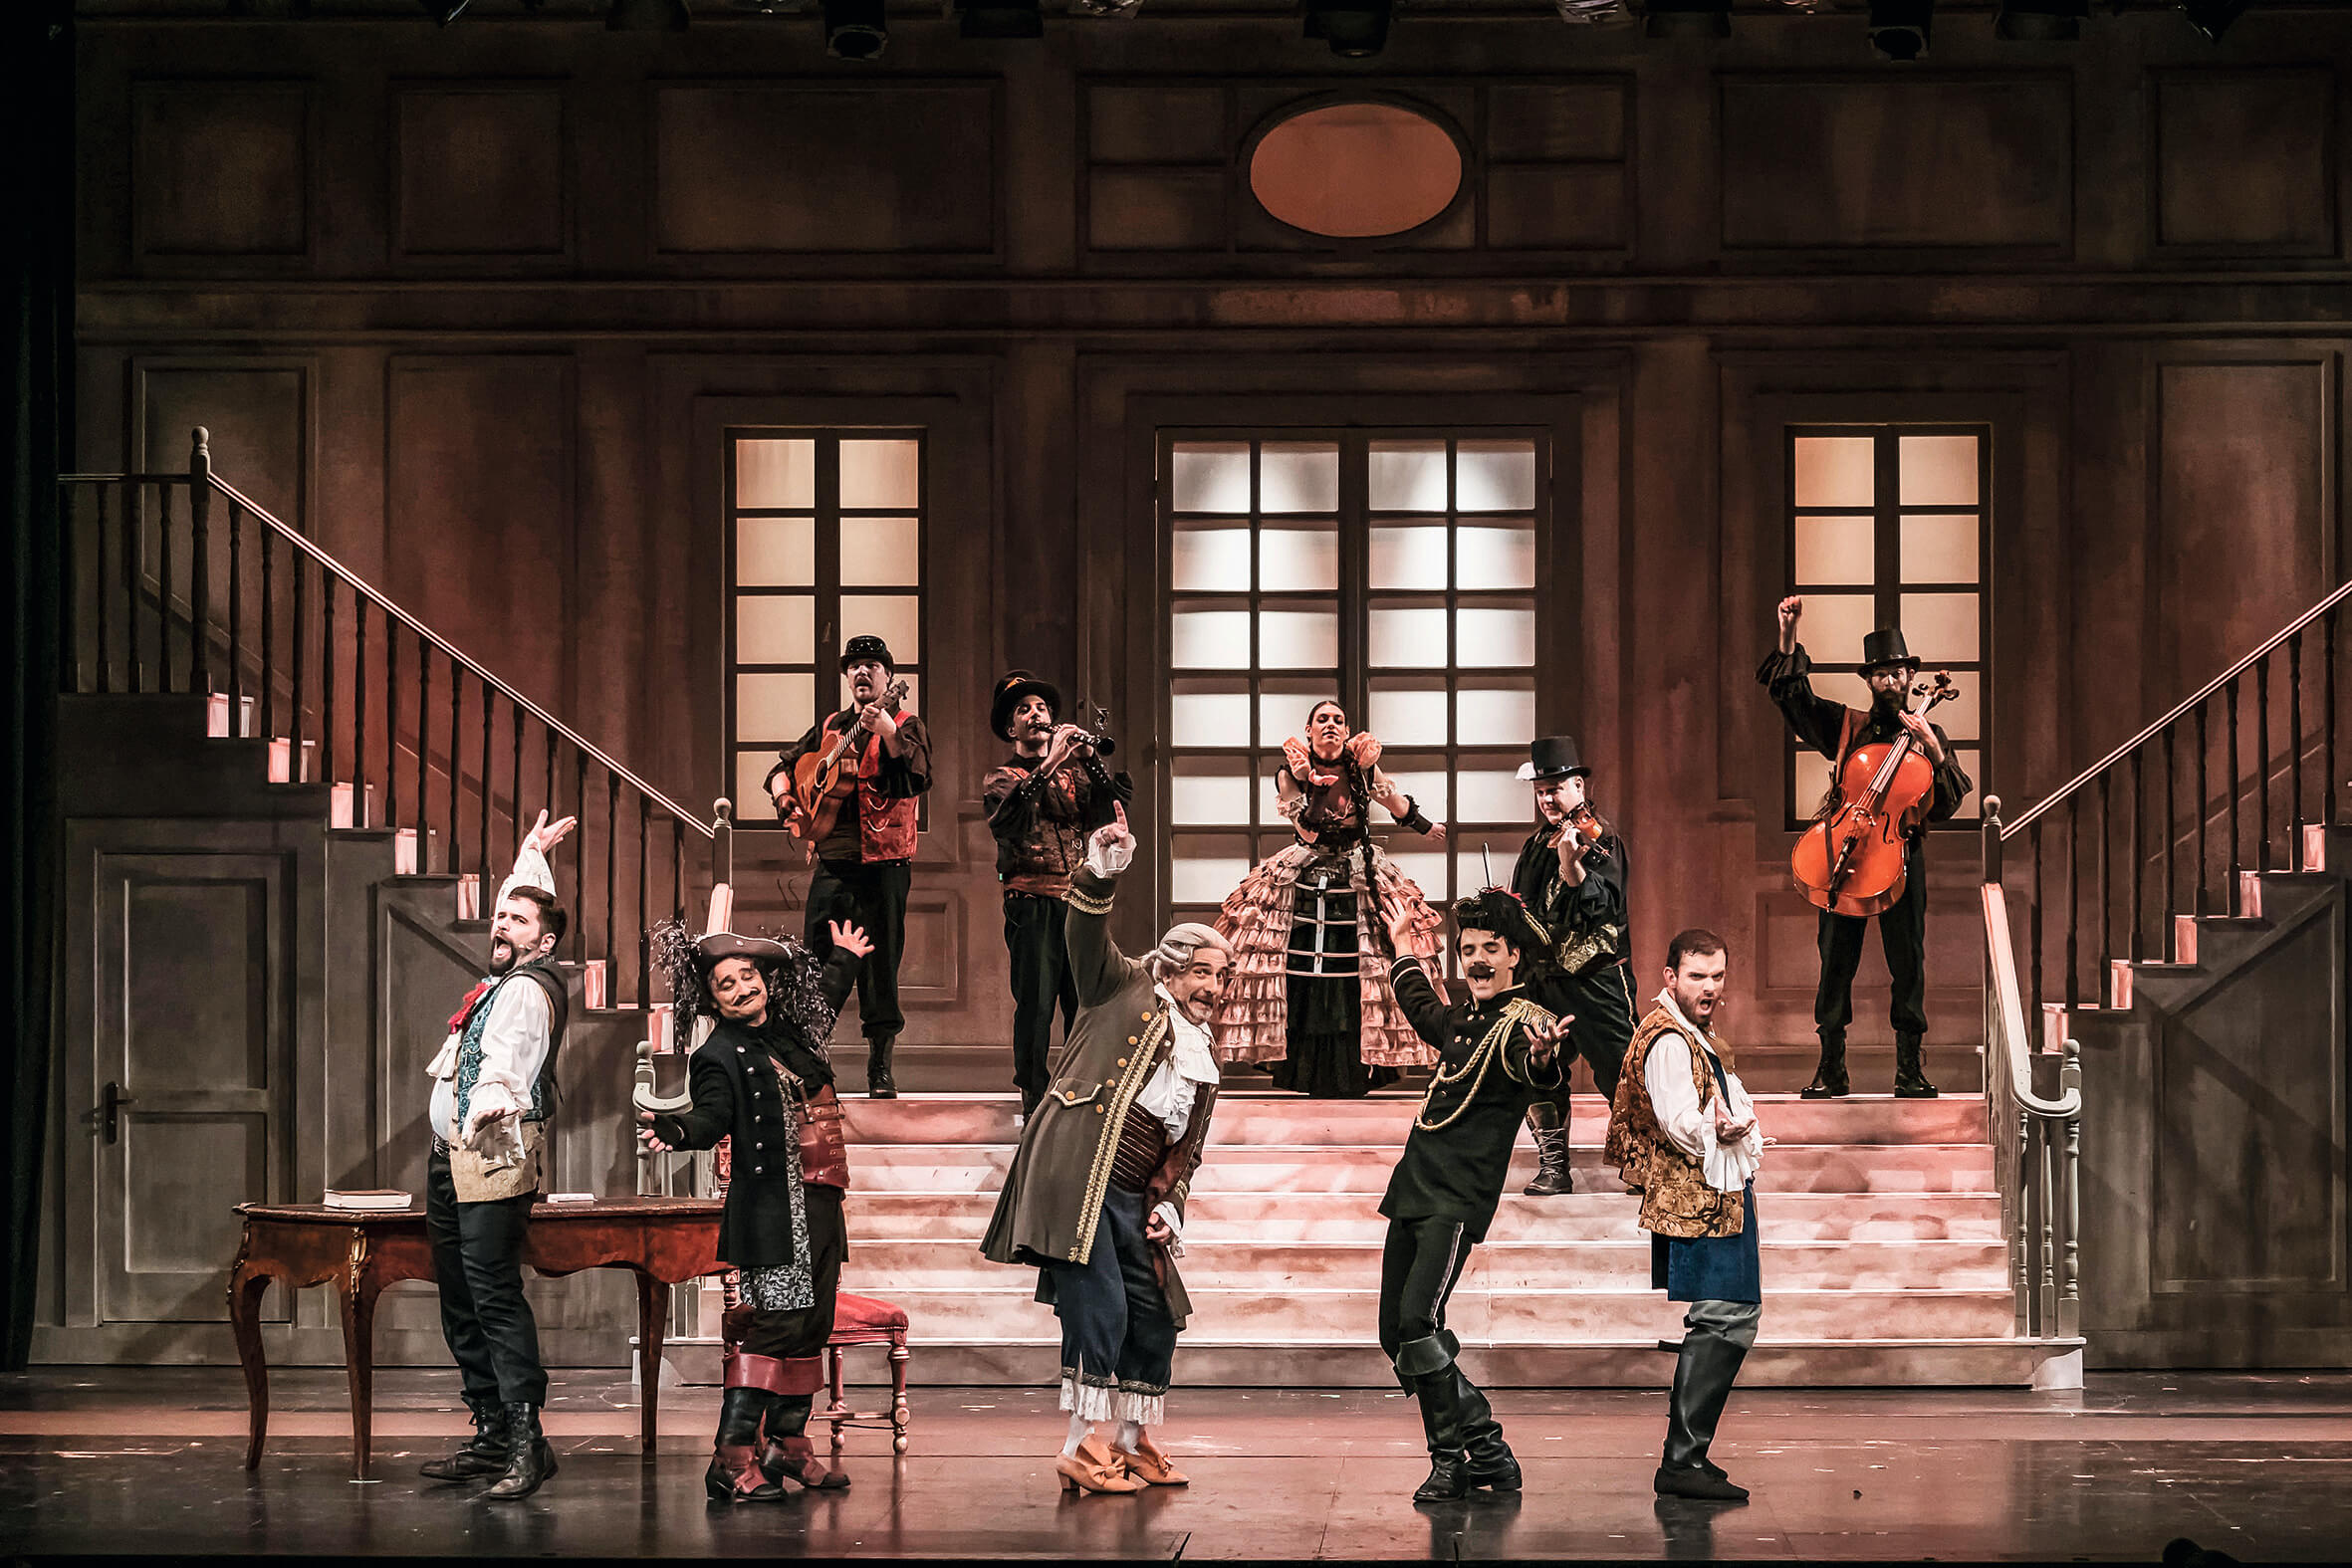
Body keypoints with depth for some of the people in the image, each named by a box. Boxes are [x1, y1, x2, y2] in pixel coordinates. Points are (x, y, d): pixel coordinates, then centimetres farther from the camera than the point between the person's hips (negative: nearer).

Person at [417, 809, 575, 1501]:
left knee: (495, 1296, -17)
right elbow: (524, 899, 39)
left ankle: (526, 1441, -20)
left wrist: (492, 1101, -49)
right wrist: (531, 853, 52)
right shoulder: (509, 976, 18)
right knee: (460, 1303, 9)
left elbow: (507, 1057, -31)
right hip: (452, 1159, 10)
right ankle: (492, 1433, 13)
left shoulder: (527, 991, -10)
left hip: (494, 1157, -10)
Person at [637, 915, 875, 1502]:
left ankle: (787, 1445, 20)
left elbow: (822, 1003, 39)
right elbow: (712, 1116, -23)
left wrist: (844, 960, 52)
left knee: (812, 1323, 10)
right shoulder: (721, 1055, -7)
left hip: (820, 1202, 8)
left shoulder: (791, 1032, 16)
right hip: (773, 1209, -8)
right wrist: (674, 1129, -44)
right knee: (775, 1322, -15)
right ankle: (732, 1459, -17)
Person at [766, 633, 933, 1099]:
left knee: (880, 967, -4)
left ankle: (880, 1070, 2)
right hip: (832, 862, 4)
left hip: (883, 863, -4)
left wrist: (887, 731, -28)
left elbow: (918, 777, -16)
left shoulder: (906, 725, 3)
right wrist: (785, 797, 5)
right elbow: (782, 766, 26)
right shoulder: (830, 728, 18)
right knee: (817, 963, 3)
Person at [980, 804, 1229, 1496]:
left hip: (1131, 1197, 8)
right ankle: (1080, 1447, -8)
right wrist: (1102, 875, -30)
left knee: (1155, 1315, 8)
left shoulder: (1203, 1066, 22)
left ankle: (1133, 1443, 22)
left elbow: (1186, 1152, 25)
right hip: (1075, 1174, -8)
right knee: (1101, 1308, -13)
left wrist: (1169, 1206, 8)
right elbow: (1088, 938, -13)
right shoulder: (1126, 989, 5)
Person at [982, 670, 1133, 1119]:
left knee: (1086, 1003, -1)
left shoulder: (1074, 771, 19)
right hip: (1032, 901, -3)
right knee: (1036, 1002, -6)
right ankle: (1035, 1098, 1)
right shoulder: (1001, 779, 9)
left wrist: (1090, 759, -11)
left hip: (1080, 900, 3)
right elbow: (1009, 818, -14)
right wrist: (1049, 765, -21)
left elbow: (1114, 804, 2)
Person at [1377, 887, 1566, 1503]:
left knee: (1417, 1322, -21)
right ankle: (1487, 1446, 16)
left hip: (1459, 1199, -9)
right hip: (1413, 1191, 9)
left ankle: (1452, 1459, -9)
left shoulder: (1523, 1023, -8)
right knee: (1396, 1334, 7)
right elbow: (1423, 1010, 42)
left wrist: (1543, 1057, -56)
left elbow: (1540, 1072, -33)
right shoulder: (1463, 1018, 16)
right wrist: (1402, 951, 52)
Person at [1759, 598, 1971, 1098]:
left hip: (1901, 854, -1)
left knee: (1908, 961, -5)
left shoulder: (1927, 734, 13)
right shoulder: (1845, 726, 15)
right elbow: (1788, 691, 12)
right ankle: (1831, 1069, 2)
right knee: (1836, 959, -3)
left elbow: (1951, 800, 4)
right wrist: (1789, 637, 0)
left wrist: (1933, 749, -8)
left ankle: (1909, 1070, 0)